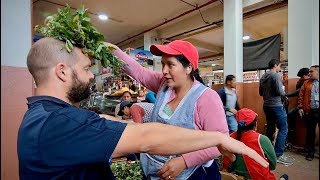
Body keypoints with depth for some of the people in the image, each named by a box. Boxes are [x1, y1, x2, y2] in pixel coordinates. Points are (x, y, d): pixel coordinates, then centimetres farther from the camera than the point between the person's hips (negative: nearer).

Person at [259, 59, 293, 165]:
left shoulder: (263, 77, 11)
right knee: (283, 129, -2)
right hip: (276, 106, -8)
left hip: (266, 106, 8)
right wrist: (284, 92, 3)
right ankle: (279, 154, -2)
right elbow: (280, 91, -18)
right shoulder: (275, 75, -12)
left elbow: (261, 93, 16)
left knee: (270, 128, 17)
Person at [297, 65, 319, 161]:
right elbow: (301, 95, 6)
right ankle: (310, 153, 20)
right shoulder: (306, 83, 9)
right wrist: (300, 107, -3)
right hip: (309, 111, 1)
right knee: (310, 133, 9)